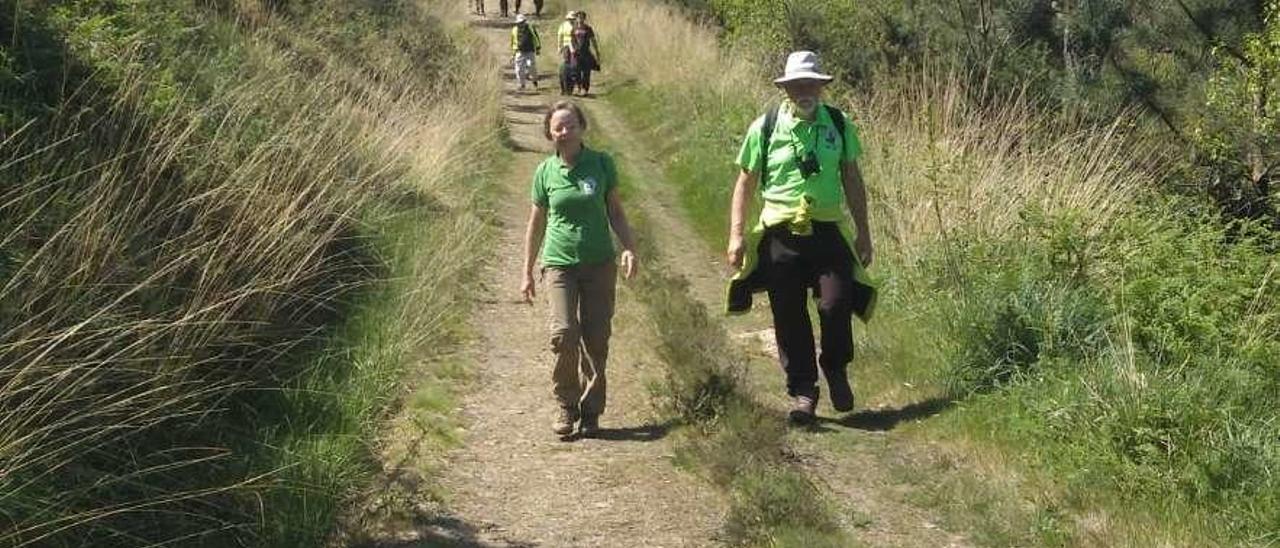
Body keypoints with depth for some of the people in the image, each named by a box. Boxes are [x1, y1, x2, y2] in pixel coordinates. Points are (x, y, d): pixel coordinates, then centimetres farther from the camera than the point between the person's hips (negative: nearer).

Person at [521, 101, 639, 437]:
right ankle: (566, 406, 2)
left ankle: (591, 411, 15)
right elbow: (536, 224, 13)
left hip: (599, 264, 1)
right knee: (564, 333, -16)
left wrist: (629, 248, -5)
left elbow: (616, 212, 10)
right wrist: (527, 272, 15)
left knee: (596, 339, 1)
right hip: (560, 262, -1)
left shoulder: (601, 164, 2)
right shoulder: (546, 172, 3)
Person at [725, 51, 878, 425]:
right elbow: (745, 183, 5)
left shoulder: (839, 125, 6)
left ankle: (836, 370, 15)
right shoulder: (765, 128, 0)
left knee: (836, 304, -12)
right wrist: (737, 235, -1)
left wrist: (863, 233, 13)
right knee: (789, 317, 2)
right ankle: (802, 391, 14)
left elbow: (852, 180, 14)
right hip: (781, 235, -1)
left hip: (829, 232, 1)